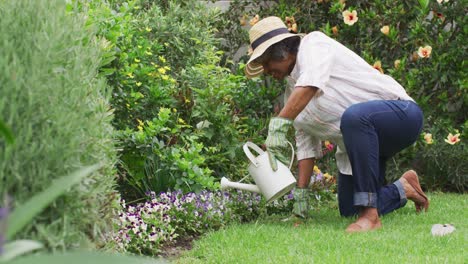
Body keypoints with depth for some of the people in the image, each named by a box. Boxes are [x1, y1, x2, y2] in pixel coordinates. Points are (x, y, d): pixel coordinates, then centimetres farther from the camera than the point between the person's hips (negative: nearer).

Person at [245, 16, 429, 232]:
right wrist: (300, 193, 4)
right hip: (362, 142, 10)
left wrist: (278, 125, -40)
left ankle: (370, 215, -37)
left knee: (354, 116, -42)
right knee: (349, 211, 8)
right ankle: (402, 189, 32)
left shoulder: (314, 44, -11)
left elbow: (311, 84, -33)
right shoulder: (293, 93, 13)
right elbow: (306, 145, 11)